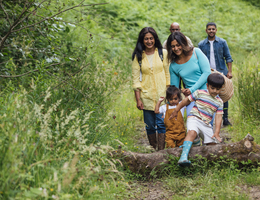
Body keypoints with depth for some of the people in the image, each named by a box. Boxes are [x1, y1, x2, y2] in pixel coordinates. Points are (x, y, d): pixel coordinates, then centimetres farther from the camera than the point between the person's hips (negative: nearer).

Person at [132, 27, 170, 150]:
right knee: (150, 126, 6)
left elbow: (168, 74, 7)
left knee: (161, 124, -7)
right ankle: (153, 150, 19)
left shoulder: (163, 53, 4)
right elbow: (135, 79, 1)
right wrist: (138, 99, -5)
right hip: (146, 95, 1)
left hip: (162, 94, 0)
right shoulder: (138, 56, 2)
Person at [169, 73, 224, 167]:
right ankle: (184, 157, -53)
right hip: (194, 119, -6)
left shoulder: (219, 102, 12)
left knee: (212, 143, 1)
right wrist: (176, 111, 15)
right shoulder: (200, 93, 3)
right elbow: (187, 100, 11)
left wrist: (217, 132, -5)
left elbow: (218, 117, 6)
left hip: (206, 125, 6)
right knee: (192, 132, -35)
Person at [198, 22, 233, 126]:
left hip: (221, 73, 0)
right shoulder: (201, 44, 4)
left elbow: (228, 58, 5)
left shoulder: (222, 42, 4)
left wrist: (230, 71, -3)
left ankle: (225, 119, 8)